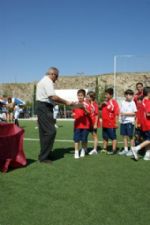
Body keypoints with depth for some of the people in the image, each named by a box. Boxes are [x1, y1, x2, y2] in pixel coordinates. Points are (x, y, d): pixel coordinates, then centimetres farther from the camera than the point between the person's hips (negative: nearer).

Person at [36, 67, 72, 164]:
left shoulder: (43, 81, 21)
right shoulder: (48, 81, -12)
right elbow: (53, 97, -23)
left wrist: (61, 102, 14)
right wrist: (66, 102, -14)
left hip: (43, 108, 11)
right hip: (45, 108, -11)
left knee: (44, 132, 14)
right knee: (51, 131, -11)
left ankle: (46, 154, 22)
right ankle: (44, 157, -6)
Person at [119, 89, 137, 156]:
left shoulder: (132, 103, -4)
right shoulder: (123, 102, 10)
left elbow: (134, 113, -8)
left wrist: (125, 114, -15)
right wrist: (121, 114, -4)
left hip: (130, 121, -5)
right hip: (123, 121, 5)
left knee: (131, 136, 1)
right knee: (124, 136, 10)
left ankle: (132, 150, 10)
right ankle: (125, 149, 19)